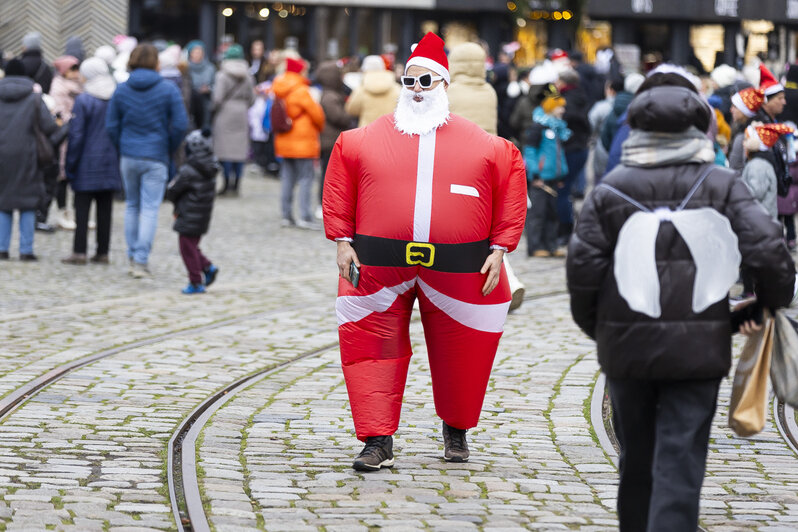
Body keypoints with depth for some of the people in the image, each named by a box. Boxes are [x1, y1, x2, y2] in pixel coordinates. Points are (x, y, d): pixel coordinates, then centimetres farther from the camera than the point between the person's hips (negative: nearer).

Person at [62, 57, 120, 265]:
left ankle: (79, 251, -1)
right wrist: (119, 159, 15)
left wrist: (70, 165, -5)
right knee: (105, 209, 8)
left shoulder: (83, 101, -12)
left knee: (82, 209, 1)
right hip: (110, 162, 4)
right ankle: (102, 252, 11)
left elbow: (76, 136, -11)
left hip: (88, 163, -4)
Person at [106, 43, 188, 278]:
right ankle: (141, 261, -8)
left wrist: (121, 149, 13)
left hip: (129, 156, 3)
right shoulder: (168, 89, -6)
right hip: (156, 158, -3)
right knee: (150, 208, -1)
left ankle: (133, 256, 21)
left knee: (132, 206, 17)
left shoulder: (121, 90, 1)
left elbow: (111, 125, 2)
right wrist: (170, 149, 7)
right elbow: (180, 124, -7)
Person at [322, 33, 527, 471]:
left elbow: (510, 192, 6)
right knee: (373, 349, -4)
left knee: (461, 352, 10)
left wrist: (499, 250, 0)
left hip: (458, 268, 0)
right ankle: (378, 442, 0)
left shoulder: (484, 147, 4)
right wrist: (343, 242, 1)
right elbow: (339, 187, 9)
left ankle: (456, 430, 32)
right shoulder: (366, 140, 6)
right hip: (378, 266, 0)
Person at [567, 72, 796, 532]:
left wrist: (593, 325, 14)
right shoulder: (722, 187, -3)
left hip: (628, 344, 2)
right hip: (698, 347, -2)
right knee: (680, 461, -4)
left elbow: (583, 265, -2)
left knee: (637, 458, 17)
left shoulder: (612, 189, 0)